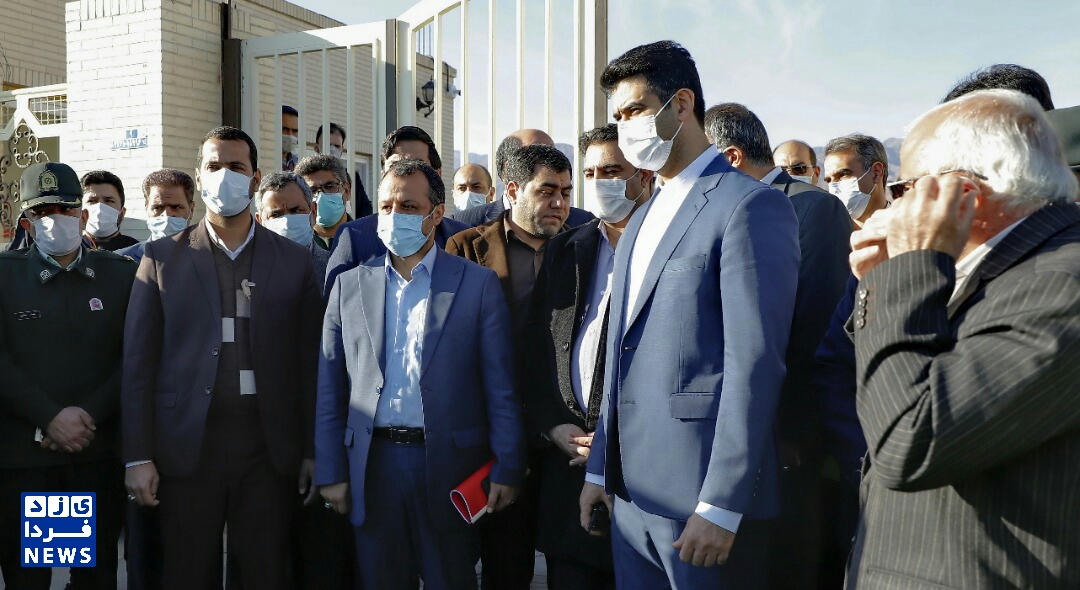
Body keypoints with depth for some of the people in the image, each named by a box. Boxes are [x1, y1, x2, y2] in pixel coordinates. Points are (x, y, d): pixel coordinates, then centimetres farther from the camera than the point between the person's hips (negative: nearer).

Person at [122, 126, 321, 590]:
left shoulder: (294, 261, 5)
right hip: (186, 447, 0)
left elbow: (309, 363, 4)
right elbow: (138, 364, 2)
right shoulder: (163, 258, 4)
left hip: (269, 448, 0)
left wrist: (312, 451, 1)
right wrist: (138, 457, -3)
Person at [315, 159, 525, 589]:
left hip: (450, 463, -2)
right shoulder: (349, 286, 7)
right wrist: (330, 472, 3)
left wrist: (507, 469, -7)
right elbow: (330, 389, 7)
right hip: (372, 467, 3)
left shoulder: (478, 284, -1)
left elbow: (500, 388, -3)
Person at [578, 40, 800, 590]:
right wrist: (600, 467, 15)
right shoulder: (640, 222, 16)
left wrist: (721, 505, -19)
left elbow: (755, 364, -17)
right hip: (631, 491, 8)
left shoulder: (751, 205, -11)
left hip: (704, 497, -7)